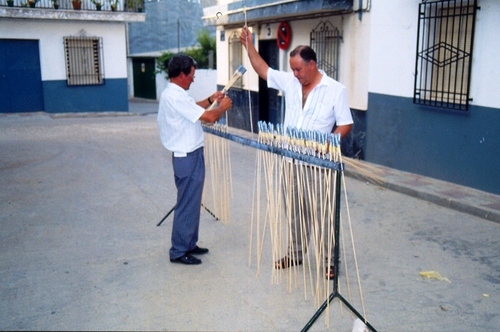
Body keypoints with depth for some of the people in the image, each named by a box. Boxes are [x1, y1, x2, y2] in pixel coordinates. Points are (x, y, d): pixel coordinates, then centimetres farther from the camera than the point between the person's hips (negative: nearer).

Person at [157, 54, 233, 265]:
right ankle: (178, 252, 10)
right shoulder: (175, 97, -23)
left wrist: (211, 100, 16)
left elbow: (193, 109, 28)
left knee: (192, 202, 18)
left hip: (189, 155, 11)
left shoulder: (174, 94, 10)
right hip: (188, 157, -11)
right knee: (187, 204, -1)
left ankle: (188, 245, 29)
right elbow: (209, 117, -22)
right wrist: (223, 107, -4)